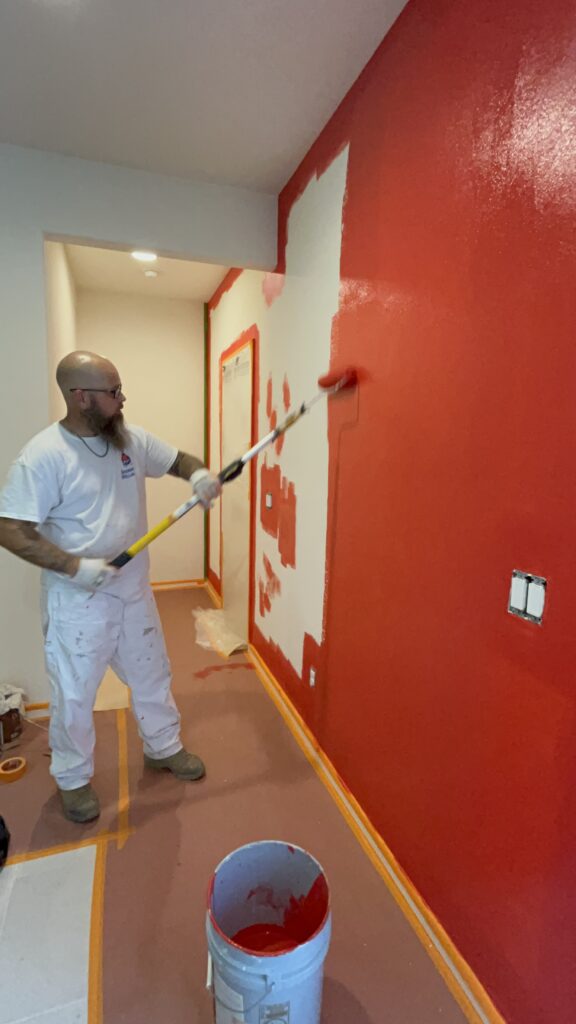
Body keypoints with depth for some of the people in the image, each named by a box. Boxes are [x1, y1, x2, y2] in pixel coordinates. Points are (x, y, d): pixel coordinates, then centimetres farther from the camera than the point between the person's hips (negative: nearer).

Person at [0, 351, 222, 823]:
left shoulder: (131, 438, -3)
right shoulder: (43, 455, -19)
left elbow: (177, 459, 10)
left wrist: (200, 473, -13)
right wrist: (74, 566, -25)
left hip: (134, 588, 6)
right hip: (77, 599, -5)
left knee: (152, 673, 20)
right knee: (74, 693, 14)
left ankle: (164, 747, 45)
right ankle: (74, 778, 40)